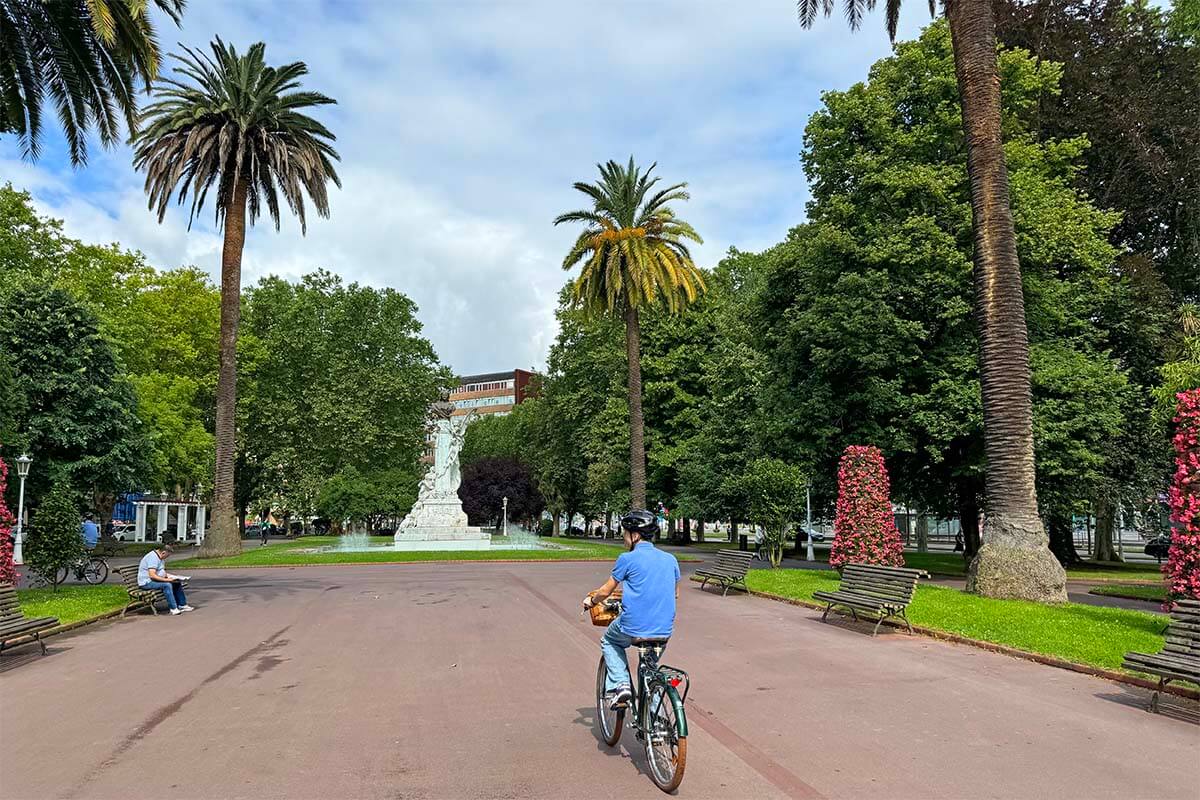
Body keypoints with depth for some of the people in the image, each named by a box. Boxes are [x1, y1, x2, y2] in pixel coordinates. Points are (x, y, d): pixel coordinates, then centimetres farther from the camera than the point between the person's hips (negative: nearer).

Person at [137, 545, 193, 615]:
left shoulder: (161, 558, 11)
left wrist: (173, 576, 4)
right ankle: (173, 609, -26)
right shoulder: (153, 557, -22)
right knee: (167, 585, -30)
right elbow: (152, 575, -30)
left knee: (177, 583, 3)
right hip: (147, 582, -10)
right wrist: (167, 579, -29)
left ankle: (182, 605, 5)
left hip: (156, 580, 10)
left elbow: (163, 572, 20)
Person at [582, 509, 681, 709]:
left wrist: (591, 600, 24)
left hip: (634, 627, -4)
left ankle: (619, 684, 9)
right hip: (665, 631, 4)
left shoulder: (627, 559, -7)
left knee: (609, 642, 27)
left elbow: (606, 591, 3)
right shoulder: (670, 559, 8)